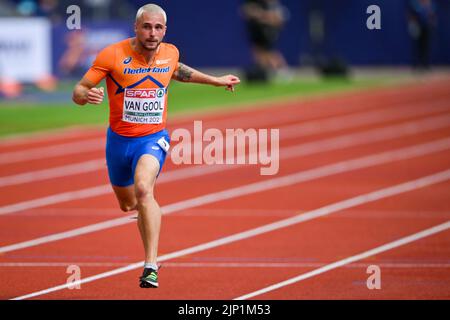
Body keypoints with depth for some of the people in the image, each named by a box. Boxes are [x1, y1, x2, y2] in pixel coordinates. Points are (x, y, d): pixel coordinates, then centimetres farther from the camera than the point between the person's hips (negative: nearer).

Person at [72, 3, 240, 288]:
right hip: (119, 139, 1)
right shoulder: (112, 55, -15)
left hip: (153, 139, -1)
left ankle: (151, 265, -33)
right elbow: (78, 92, -13)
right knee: (128, 205, 18)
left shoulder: (170, 53, -4)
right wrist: (87, 96, -37)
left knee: (143, 189, -30)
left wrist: (216, 80, 28)